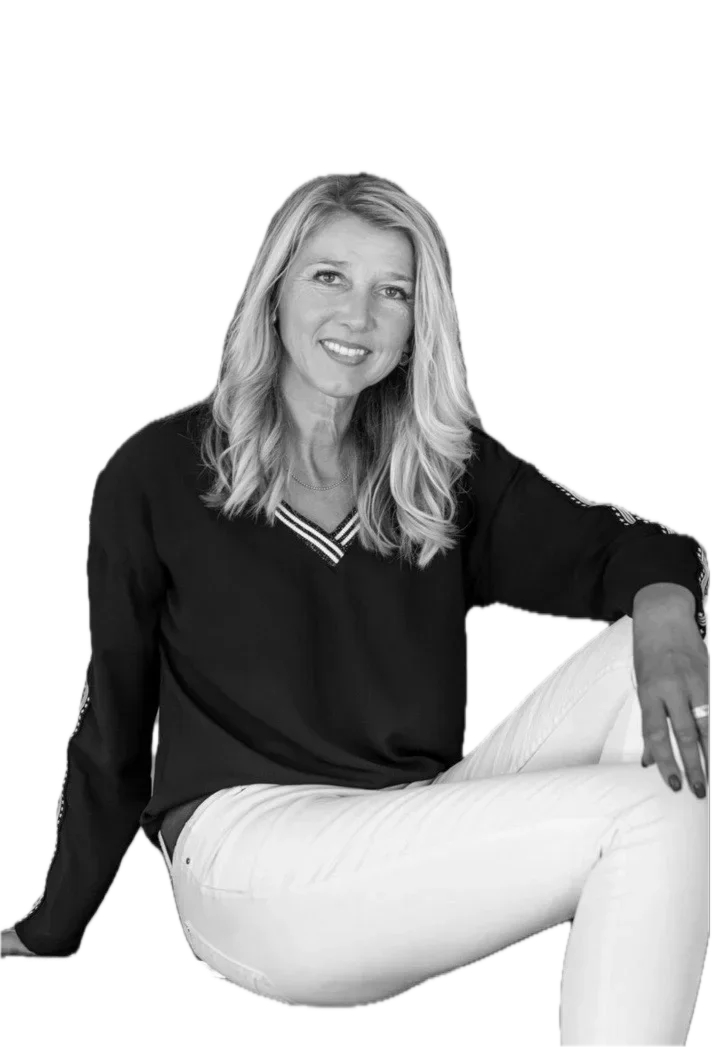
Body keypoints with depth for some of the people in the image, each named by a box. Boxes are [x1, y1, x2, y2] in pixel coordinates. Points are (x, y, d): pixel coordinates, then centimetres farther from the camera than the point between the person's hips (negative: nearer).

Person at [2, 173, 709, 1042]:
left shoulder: (452, 466, 13)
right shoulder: (157, 475, 3)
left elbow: (612, 547, 0)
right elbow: (114, 724, 7)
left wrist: (662, 609, -24)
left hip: (426, 826, 5)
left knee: (645, 648, -20)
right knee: (646, 816, -24)